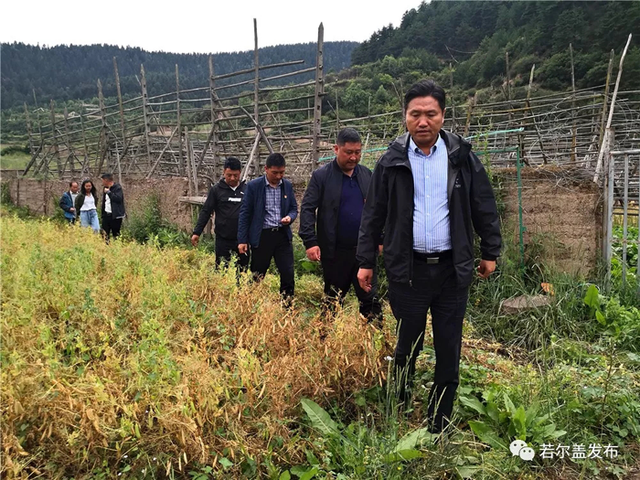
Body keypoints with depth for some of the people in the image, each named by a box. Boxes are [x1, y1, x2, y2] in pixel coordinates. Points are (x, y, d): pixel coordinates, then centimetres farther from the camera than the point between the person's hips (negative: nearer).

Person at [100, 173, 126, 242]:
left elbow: (118, 199, -26)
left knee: (115, 234, -1)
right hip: (106, 215, 8)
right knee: (105, 234, 9)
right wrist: (102, 214, 15)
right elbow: (104, 201, 19)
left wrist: (109, 192, -20)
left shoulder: (117, 188, -10)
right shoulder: (106, 188, 14)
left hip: (115, 216, -7)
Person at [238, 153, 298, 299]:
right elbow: (245, 213, -4)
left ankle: (287, 302, 18)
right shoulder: (253, 186, -7)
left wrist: (290, 217, -12)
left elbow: (294, 209, 13)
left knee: (288, 274, 4)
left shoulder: (288, 185, 4)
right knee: (257, 275, 7)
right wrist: (242, 240, -7)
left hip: (283, 235, 3)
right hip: (262, 236, -3)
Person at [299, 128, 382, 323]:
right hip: (334, 251, -2)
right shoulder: (321, 176, -5)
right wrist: (310, 241, -16)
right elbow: (307, 209, -8)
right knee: (333, 298, 14)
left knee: (370, 297, 7)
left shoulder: (367, 175, 5)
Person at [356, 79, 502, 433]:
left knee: (449, 350, 8)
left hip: (452, 269, 1)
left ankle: (439, 424, 23)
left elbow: (484, 208, 9)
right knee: (408, 345, 8)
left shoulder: (461, 157, 3)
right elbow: (373, 215, 5)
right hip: (407, 269, -1)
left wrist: (490, 252, 9)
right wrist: (365, 262, 4)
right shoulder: (391, 162, 2)